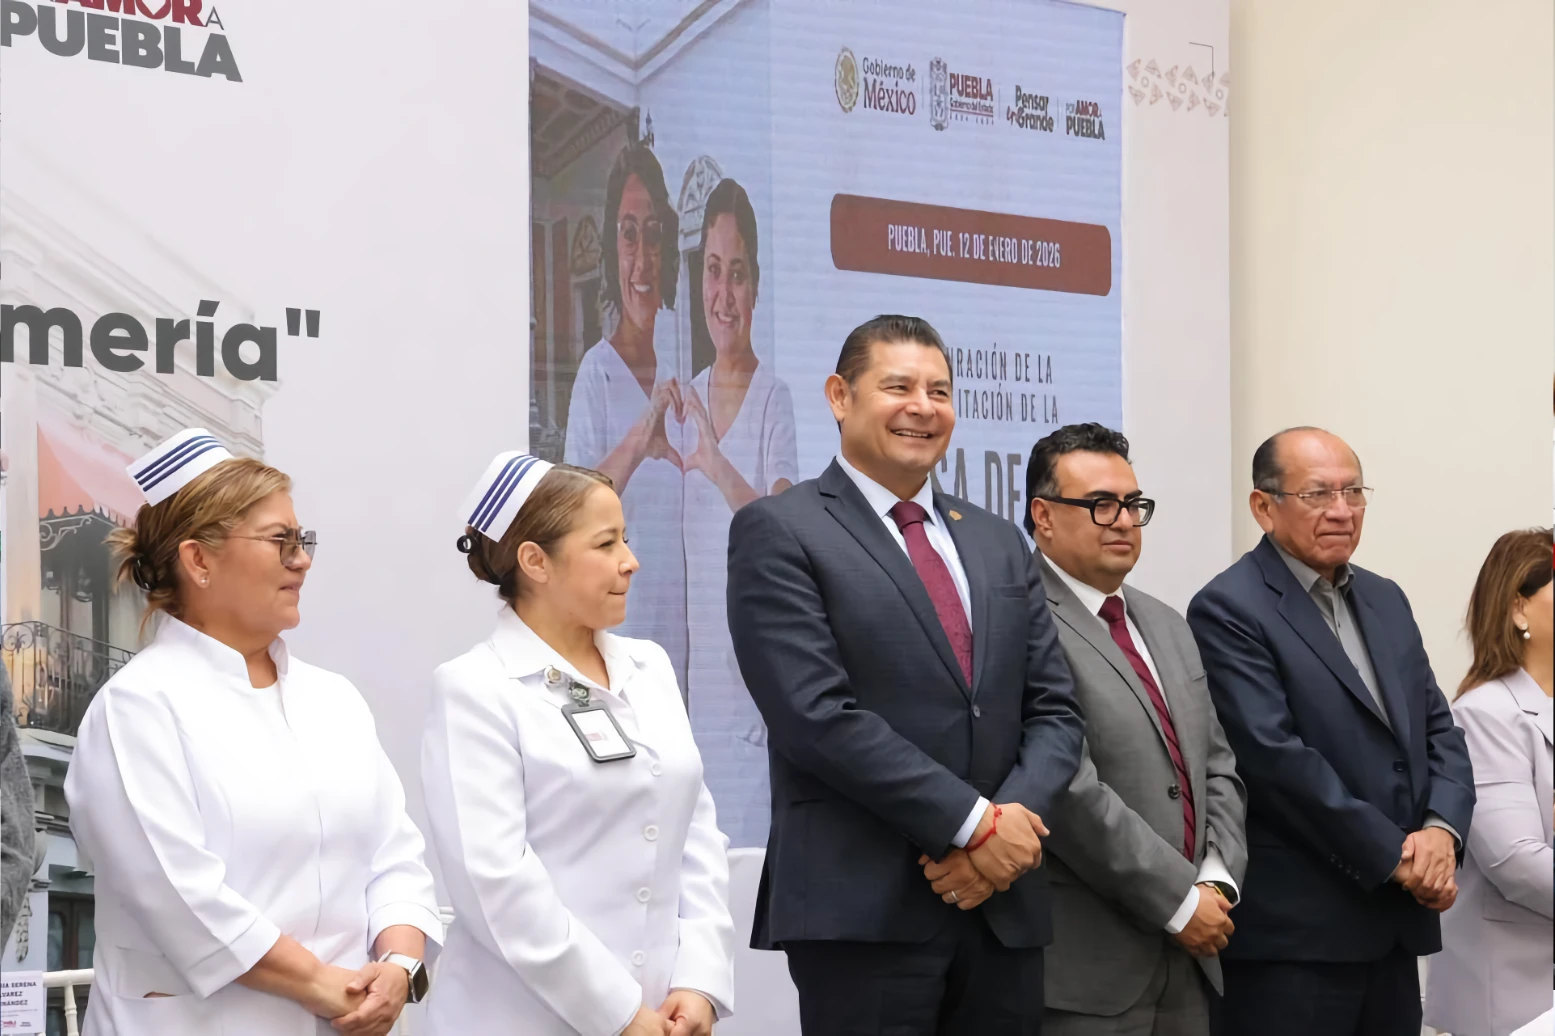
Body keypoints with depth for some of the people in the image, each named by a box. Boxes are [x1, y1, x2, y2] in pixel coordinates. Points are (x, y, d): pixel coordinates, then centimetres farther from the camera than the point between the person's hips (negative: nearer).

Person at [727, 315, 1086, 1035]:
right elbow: (818, 715, -13)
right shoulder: (779, 533, -3)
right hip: (862, 907, -5)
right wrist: (973, 823, -14)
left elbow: (1054, 710, 12)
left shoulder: (999, 544, 17)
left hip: (1005, 909, 6)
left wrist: (1015, 818, -8)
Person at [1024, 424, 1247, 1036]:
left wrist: (1218, 880, -1)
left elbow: (1217, 767, 16)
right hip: (1085, 964, -8)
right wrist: (1180, 900, -14)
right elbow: (1070, 791, -19)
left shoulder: (1168, 628, 16)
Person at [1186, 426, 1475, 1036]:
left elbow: (1438, 729, 14)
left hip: (1395, 928, 7)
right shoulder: (1229, 610, -9)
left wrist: (1442, 829, -6)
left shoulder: (1385, 600, 16)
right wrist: (1393, 855, -14)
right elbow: (1277, 756, -17)